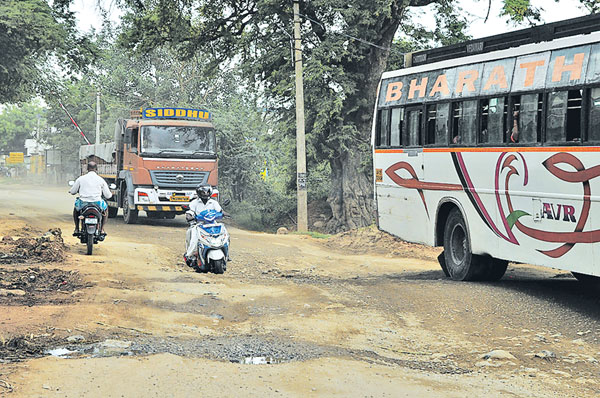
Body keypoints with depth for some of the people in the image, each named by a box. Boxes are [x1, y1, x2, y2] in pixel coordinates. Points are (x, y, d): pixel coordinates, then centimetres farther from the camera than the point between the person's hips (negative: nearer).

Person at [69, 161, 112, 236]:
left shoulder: (81, 179, 1)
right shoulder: (101, 180, 2)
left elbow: (72, 192, 10)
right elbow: (107, 195, 6)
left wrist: (71, 191, 36)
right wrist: (110, 194, 32)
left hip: (83, 203, 0)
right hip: (97, 204, 0)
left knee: (76, 209, 36)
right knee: (105, 208, 34)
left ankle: (76, 229, 28)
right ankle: (102, 229, 24)